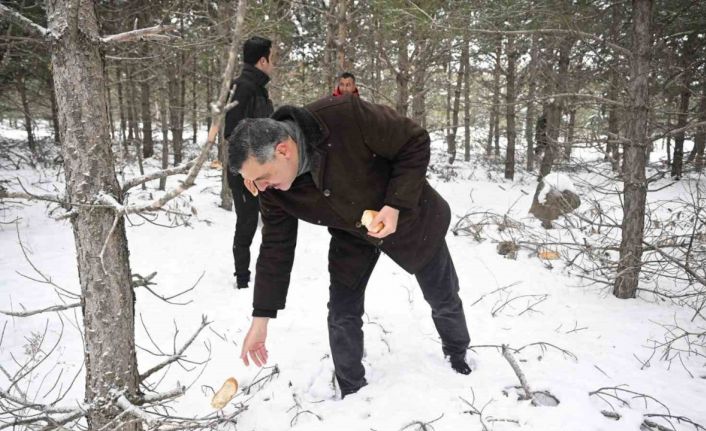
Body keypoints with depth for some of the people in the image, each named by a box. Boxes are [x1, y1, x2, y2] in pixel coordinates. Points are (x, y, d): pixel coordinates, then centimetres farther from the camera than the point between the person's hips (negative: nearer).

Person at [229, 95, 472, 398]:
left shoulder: (346, 117, -38)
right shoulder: (273, 190, -22)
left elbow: (416, 143, -26)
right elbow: (275, 248, -13)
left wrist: (396, 204, -33)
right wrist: (261, 318, -11)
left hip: (407, 217, -2)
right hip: (352, 236, 3)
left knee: (444, 300, 15)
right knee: (341, 315, -2)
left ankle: (457, 356, 46)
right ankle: (352, 394, 22)